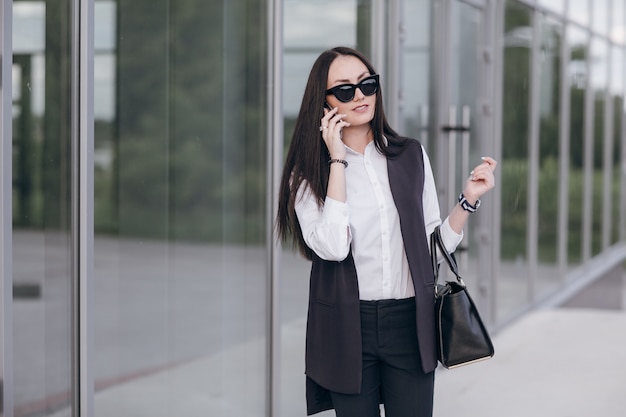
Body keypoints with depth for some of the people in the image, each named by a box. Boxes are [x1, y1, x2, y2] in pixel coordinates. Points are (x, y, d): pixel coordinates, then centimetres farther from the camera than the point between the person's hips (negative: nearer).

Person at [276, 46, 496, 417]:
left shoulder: (411, 156, 6)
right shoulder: (307, 174, -2)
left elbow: (434, 244, 9)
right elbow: (332, 247, -19)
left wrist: (469, 199, -4)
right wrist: (337, 160, -14)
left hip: (410, 323, 2)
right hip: (347, 328, -2)